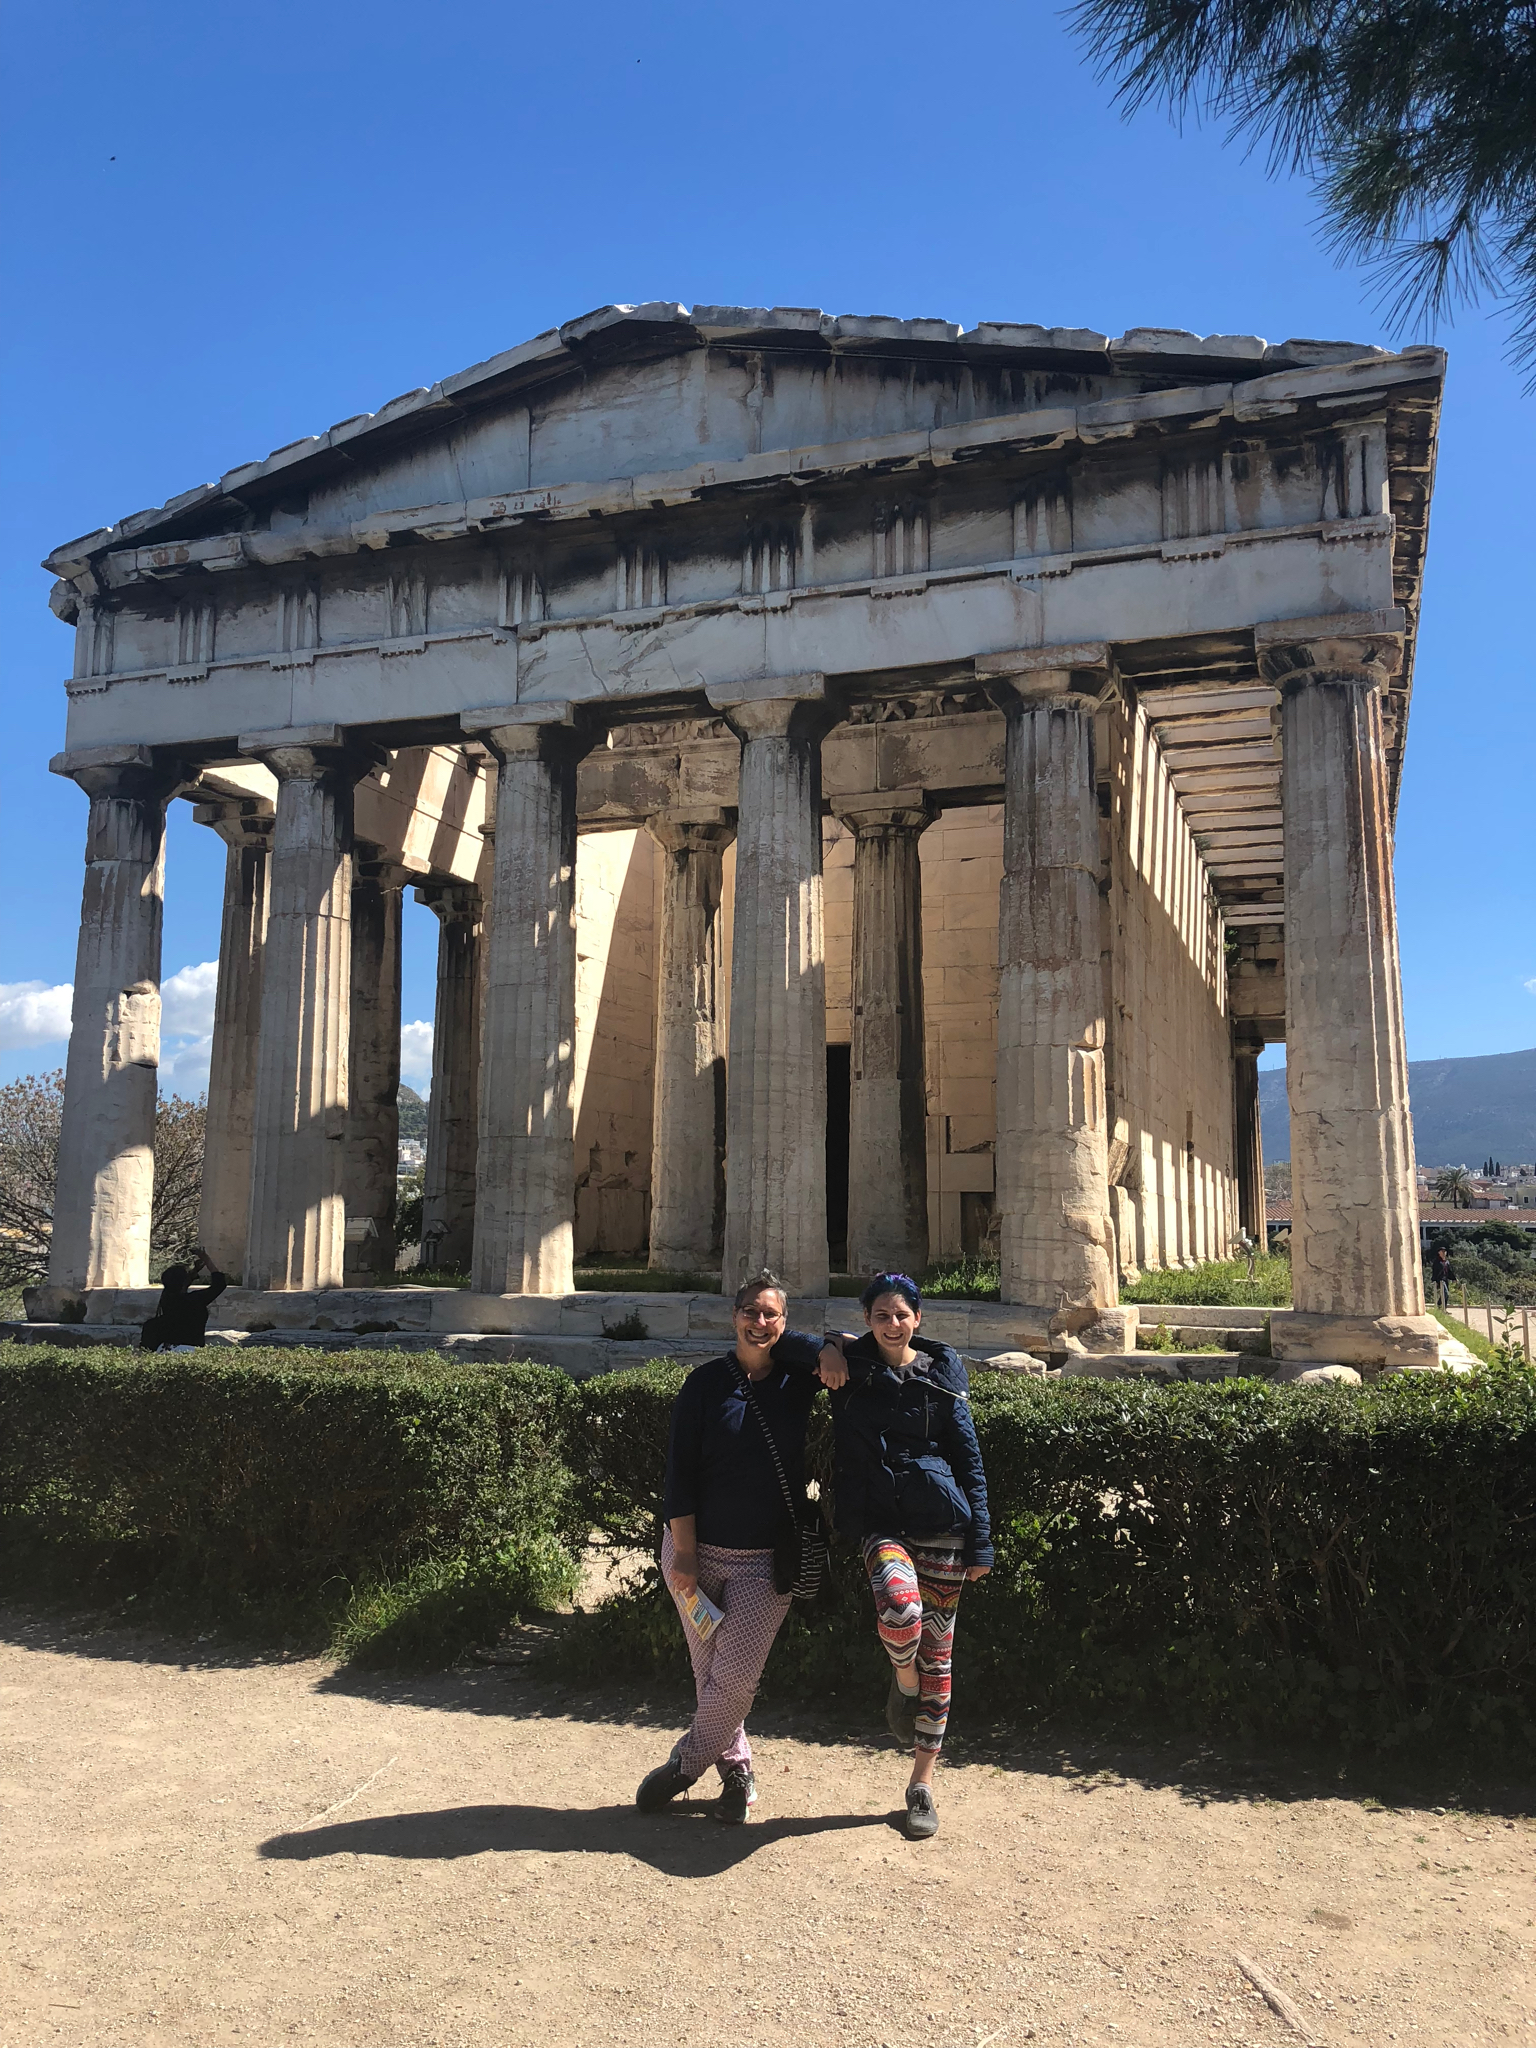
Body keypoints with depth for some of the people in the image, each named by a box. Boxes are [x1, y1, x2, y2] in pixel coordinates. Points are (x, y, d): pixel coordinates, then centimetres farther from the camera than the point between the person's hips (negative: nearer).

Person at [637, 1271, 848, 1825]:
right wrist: (684, 1553, -10)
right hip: (698, 1550, 0)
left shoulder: (797, 1379, -1)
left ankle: (685, 1765, 17)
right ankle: (737, 1771, 29)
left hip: (767, 1559, 0)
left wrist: (829, 1351, -12)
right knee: (709, 1670, 9)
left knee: (735, 1676, -5)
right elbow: (680, 1472, -5)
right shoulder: (705, 1383, -4)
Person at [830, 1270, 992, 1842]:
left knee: (936, 1652, 6)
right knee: (899, 1607, -30)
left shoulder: (942, 1373, 4)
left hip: (942, 1521, 1)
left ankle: (922, 1785, 22)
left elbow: (969, 1458, 6)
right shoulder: (850, 1371, 2)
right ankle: (903, 1682, 5)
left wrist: (980, 1542, 1)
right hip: (881, 1521, -1)